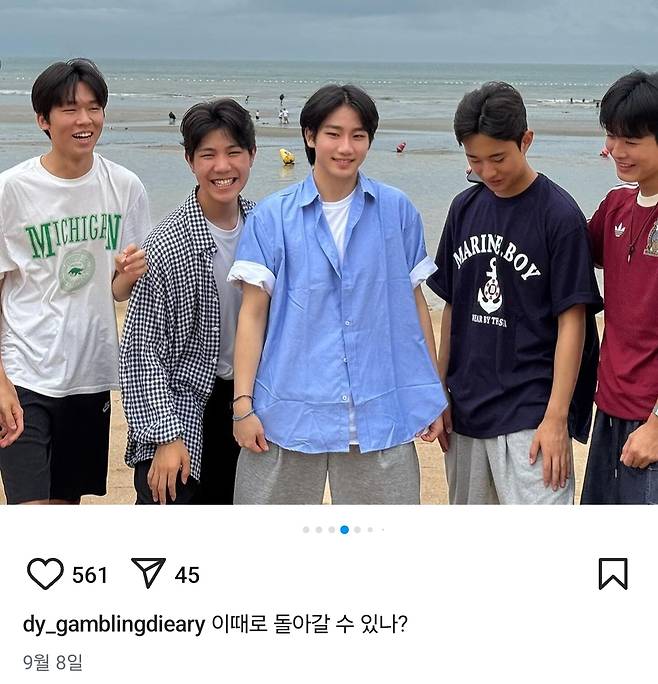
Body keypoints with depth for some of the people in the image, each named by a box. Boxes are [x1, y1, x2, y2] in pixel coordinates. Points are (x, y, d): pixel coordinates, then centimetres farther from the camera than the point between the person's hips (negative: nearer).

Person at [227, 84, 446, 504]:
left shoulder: (398, 211, 4)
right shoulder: (273, 217, 1)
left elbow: (415, 303, 10)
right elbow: (253, 313, 0)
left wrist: (433, 394, 10)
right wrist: (243, 404, -5)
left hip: (381, 412, 1)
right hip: (290, 411, -1)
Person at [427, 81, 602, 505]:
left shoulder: (559, 215, -10)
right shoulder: (465, 208, 8)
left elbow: (572, 322, -10)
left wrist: (556, 418, -14)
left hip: (529, 415, -6)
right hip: (466, 408, 6)